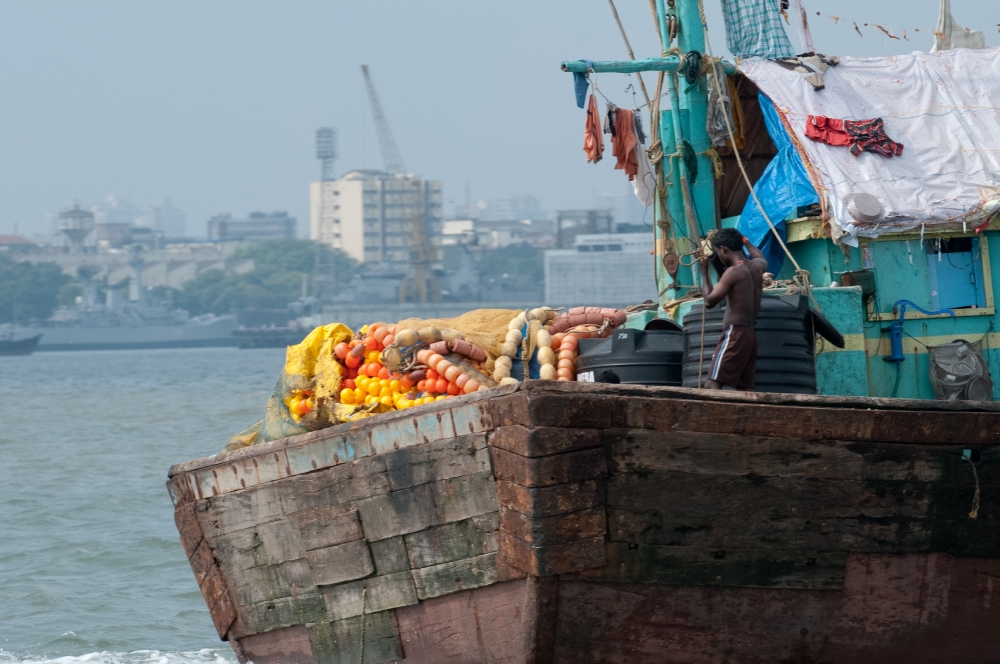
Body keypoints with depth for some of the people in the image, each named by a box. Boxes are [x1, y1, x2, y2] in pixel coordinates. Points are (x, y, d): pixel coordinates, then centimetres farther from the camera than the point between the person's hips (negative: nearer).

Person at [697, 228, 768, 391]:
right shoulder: (756, 267, 10)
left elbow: (710, 301, -7)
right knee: (746, 390, 5)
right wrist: (743, 240, 47)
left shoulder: (733, 272, -13)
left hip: (735, 334, -9)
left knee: (712, 385, -17)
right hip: (750, 334, 9)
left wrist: (704, 271, 3)